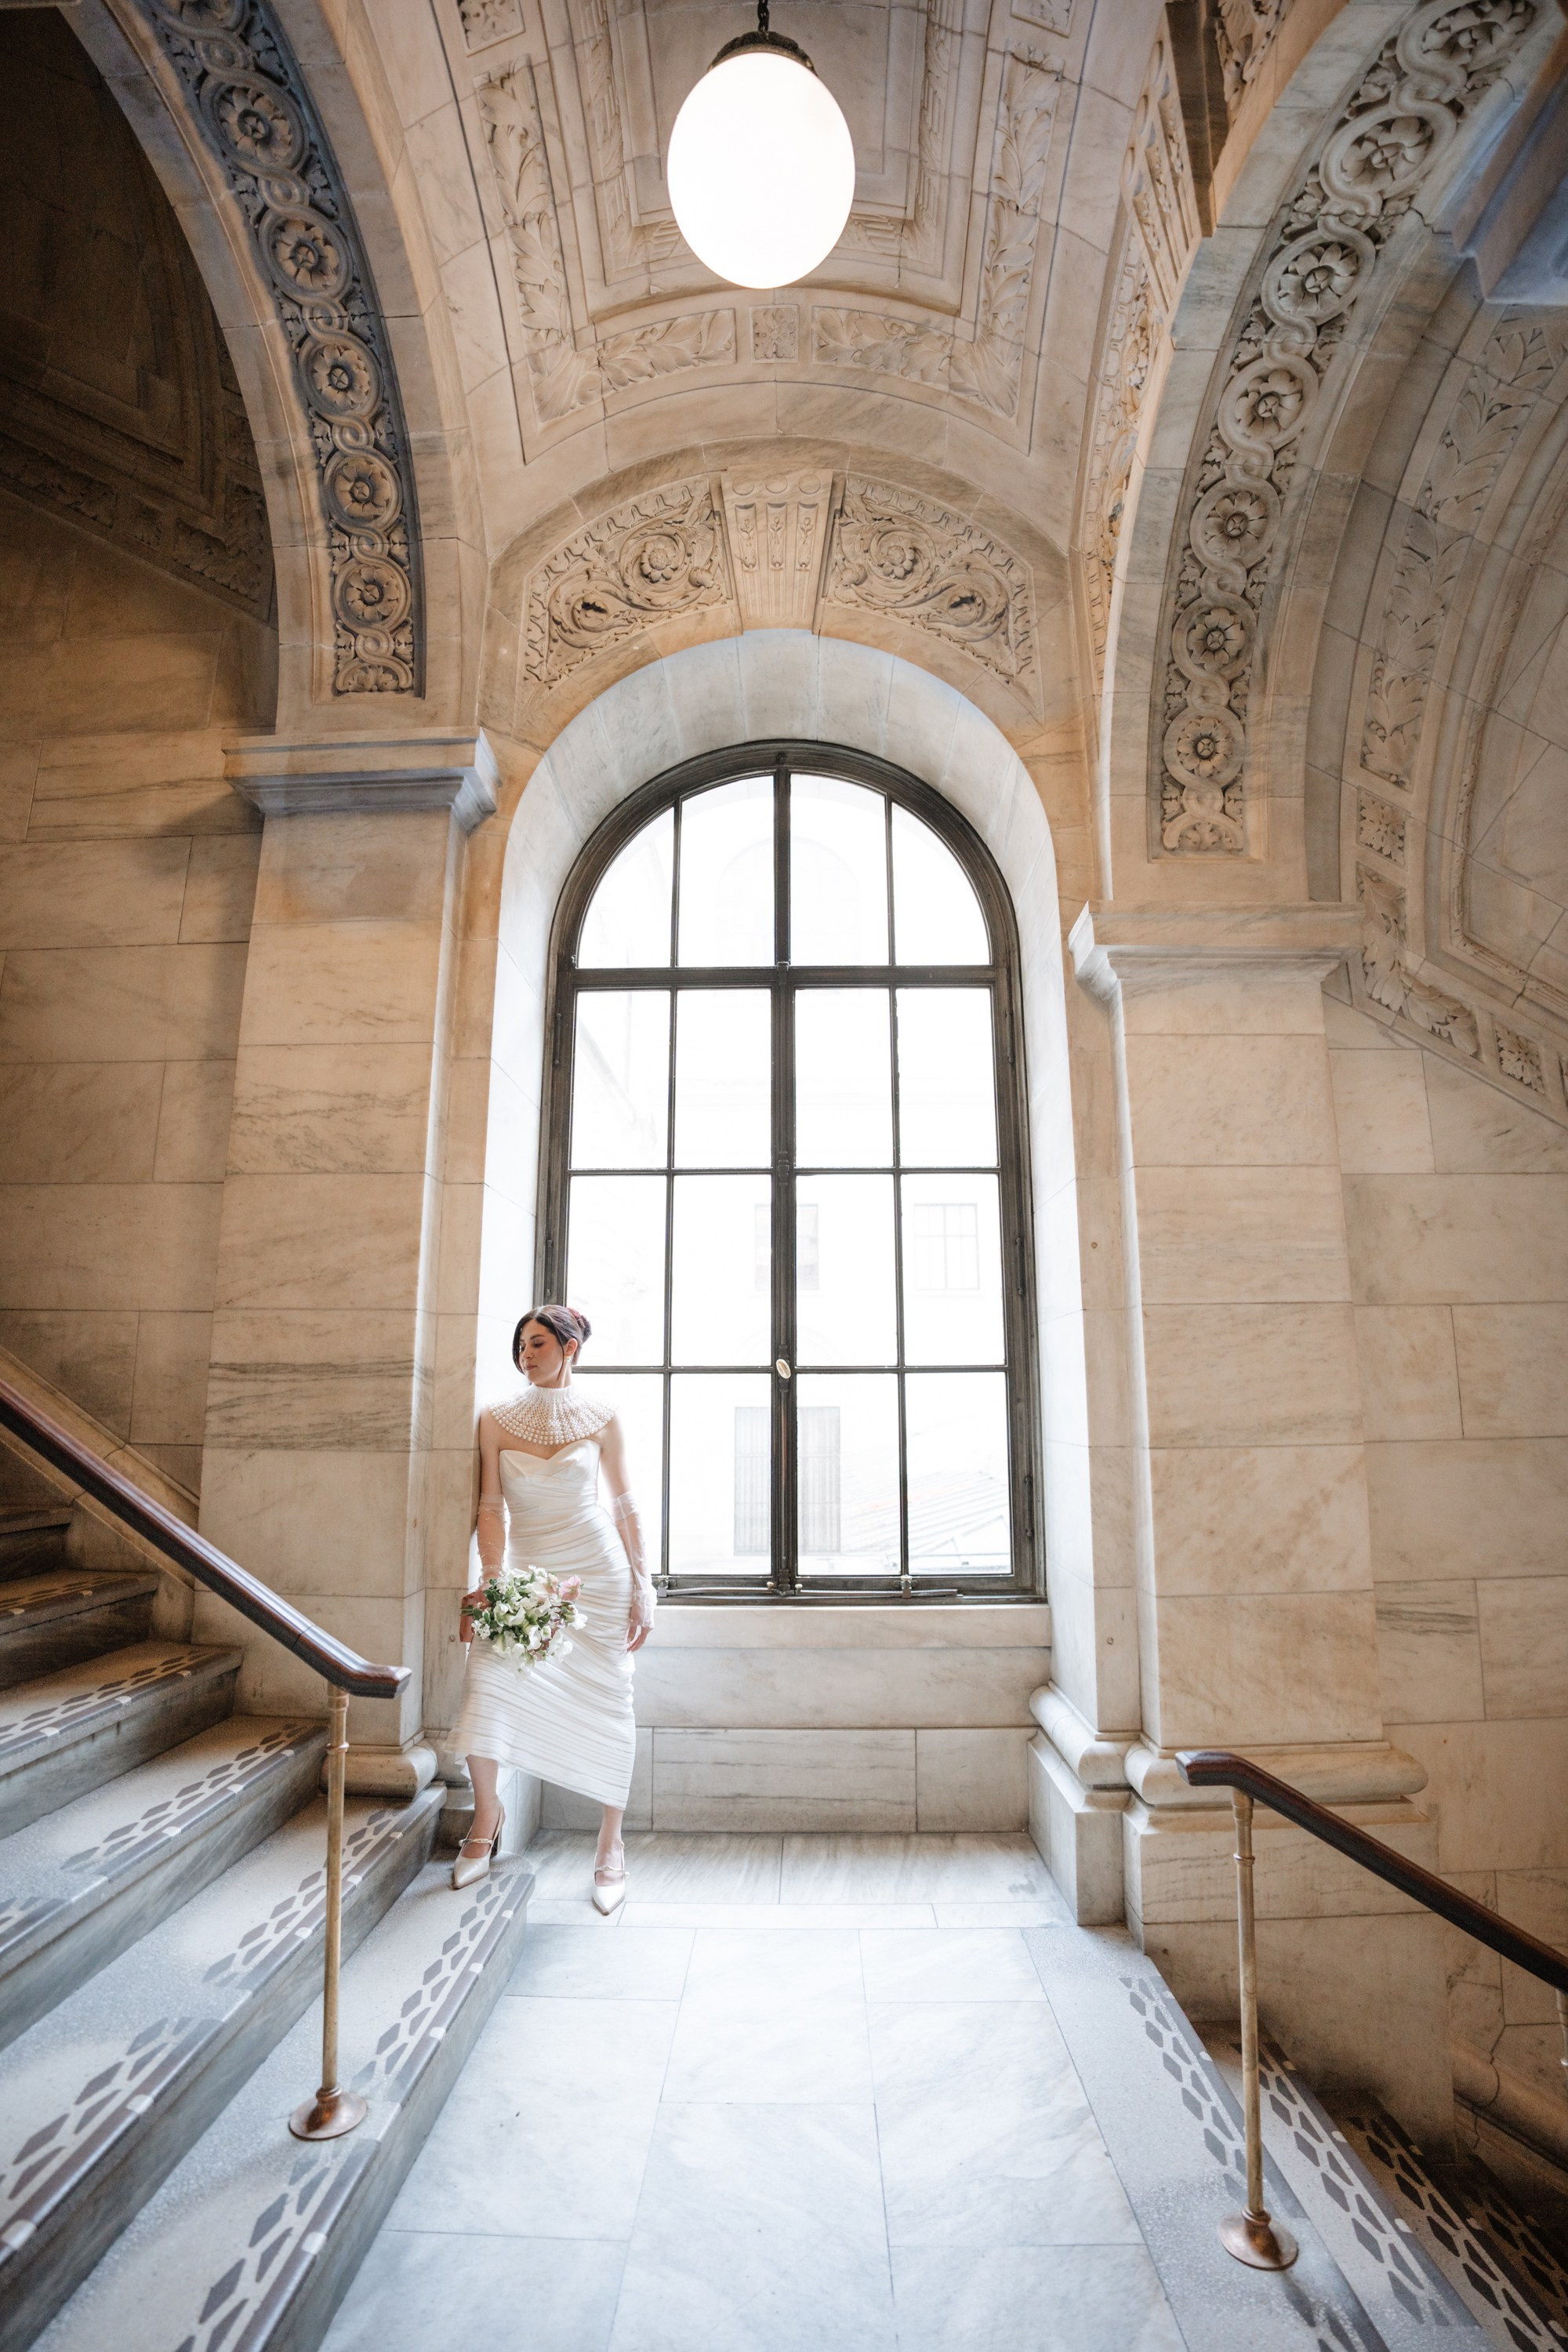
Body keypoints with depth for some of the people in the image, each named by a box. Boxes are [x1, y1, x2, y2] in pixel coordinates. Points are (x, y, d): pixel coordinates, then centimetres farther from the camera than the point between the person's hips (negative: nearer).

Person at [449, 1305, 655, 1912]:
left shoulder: (600, 1418, -2)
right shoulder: (497, 1419, 0)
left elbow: (624, 1504, 2)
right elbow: (491, 1507, -4)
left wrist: (641, 1589, -1)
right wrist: (491, 1582, -17)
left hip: (598, 1576, -1)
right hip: (526, 1574, 1)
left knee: (606, 1710, 3)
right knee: (486, 1684, -17)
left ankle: (610, 1847, 23)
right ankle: (486, 1814, 12)